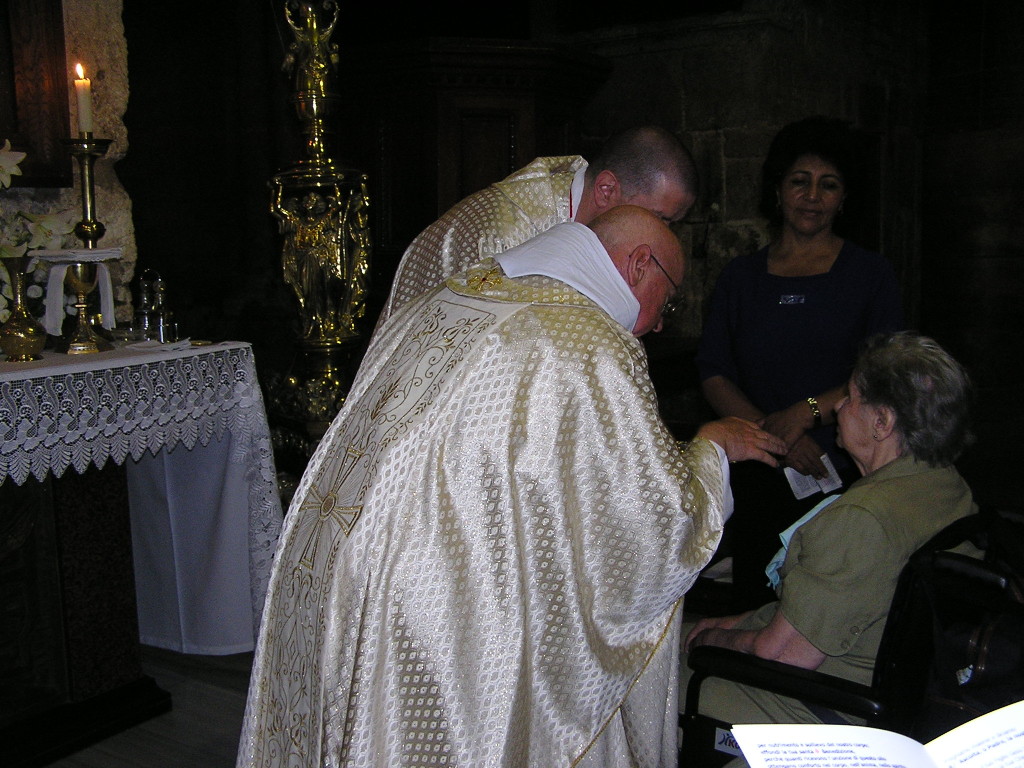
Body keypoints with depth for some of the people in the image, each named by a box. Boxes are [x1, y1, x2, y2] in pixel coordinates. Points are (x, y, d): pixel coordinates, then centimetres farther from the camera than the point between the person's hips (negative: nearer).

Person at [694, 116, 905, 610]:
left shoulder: (871, 275, 5)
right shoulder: (740, 277, 11)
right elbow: (713, 374, 4)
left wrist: (808, 410, -17)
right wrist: (773, 432, -11)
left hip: (845, 478, -2)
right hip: (759, 477, 2)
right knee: (754, 611, 4)